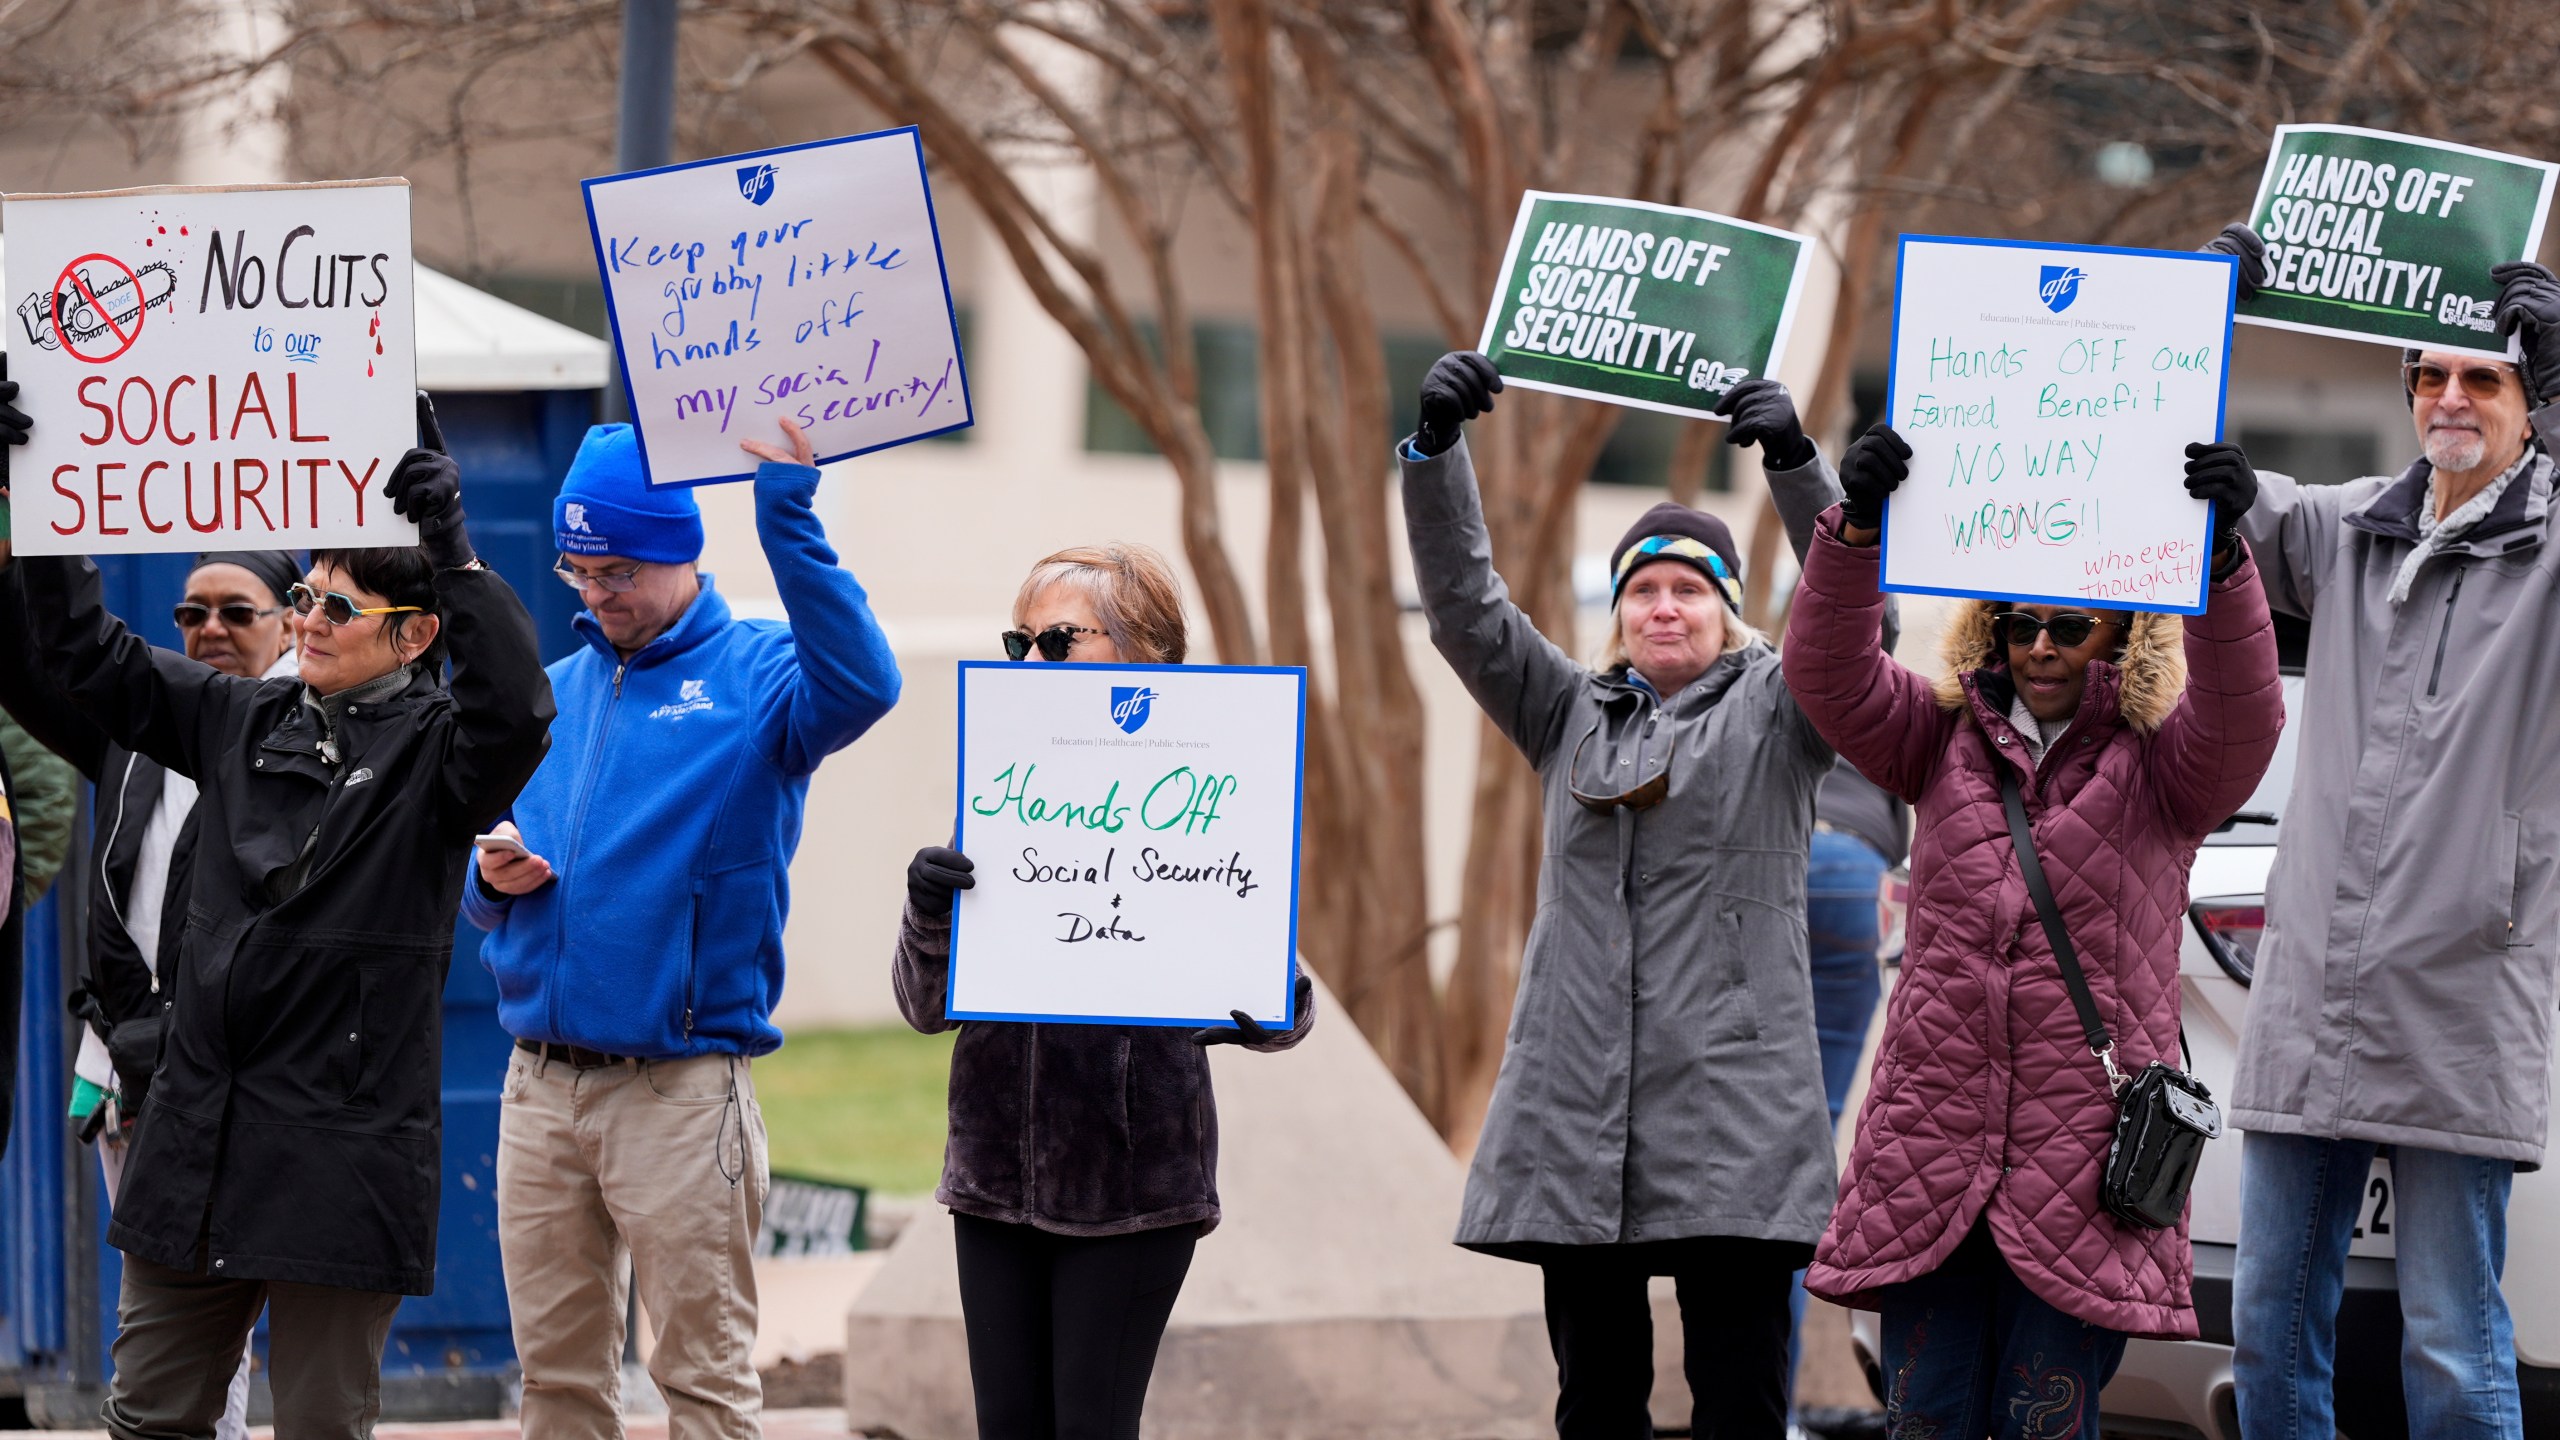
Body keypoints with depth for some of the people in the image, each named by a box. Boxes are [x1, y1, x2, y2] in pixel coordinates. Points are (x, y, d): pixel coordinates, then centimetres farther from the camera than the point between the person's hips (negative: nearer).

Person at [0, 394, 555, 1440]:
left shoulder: (434, 748, -4)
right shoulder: (243, 720, 12)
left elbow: (514, 712, -26)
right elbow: (87, 653, 16)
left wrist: (452, 548, -32)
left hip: (344, 1152, -6)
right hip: (195, 1141, 6)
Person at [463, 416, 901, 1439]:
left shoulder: (756, 675, -1)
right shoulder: (552, 693, 15)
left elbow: (860, 684, -26)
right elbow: (479, 889, 22)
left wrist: (789, 519, -31)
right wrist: (493, 882, -3)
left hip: (682, 1081, -5)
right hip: (541, 1081, 5)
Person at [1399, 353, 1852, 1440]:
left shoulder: (1775, 714, 8)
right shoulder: (1571, 716, 18)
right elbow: (1463, 607, 9)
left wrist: (1794, 462, -22)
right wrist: (1434, 450, -5)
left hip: (1731, 1117, -4)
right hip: (1578, 1109, 4)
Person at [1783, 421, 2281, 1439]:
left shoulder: (2161, 768, 4)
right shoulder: (1947, 744, 13)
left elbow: (2240, 711, -16)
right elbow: (1831, 675, 0)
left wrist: (2220, 559, -33)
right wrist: (1856, 530, -18)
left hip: (2083, 1154, -3)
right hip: (1932, 1142, 3)